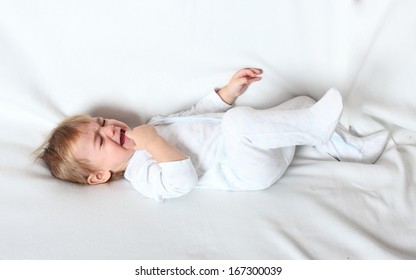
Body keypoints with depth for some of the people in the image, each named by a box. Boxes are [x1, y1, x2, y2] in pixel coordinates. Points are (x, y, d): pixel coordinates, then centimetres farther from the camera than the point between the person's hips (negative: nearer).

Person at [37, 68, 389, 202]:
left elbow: (197, 113, 21)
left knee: (301, 101, 14)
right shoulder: (142, 173, -13)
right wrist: (152, 141, -28)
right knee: (237, 120, -38)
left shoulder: (151, 126, 15)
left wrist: (229, 90, 10)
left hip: (257, 146, 9)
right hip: (250, 170, -9)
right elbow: (183, 180, -31)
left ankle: (354, 148, 15)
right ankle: (314, 126, -23)